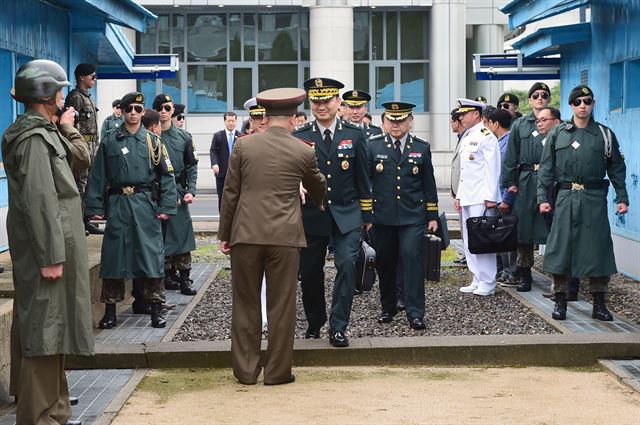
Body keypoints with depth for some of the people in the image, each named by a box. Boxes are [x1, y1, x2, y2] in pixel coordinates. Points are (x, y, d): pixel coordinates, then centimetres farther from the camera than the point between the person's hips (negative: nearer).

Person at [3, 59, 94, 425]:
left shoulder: (45, 133, 14)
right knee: (46, 327, -8)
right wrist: (51, 257, -24)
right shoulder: (34, 138, -17)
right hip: (47, 247, -10)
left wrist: (67, 128, 9)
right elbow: (40, 201, -23)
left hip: (54, 245, 10)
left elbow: (82, 160, 20)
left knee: (34, 324, 17)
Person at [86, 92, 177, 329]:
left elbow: (167, 176, 3)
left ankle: (156, 309, 8)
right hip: (117, 204, 1)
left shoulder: (153, 141, 5)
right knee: (113, 255, 4)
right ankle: (110, 311, 13)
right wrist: (95, 207, -1)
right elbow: (98, 176, 6)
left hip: (146, 204, -1)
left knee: (152, 254, -1)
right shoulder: (109, 141, 6)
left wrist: (166, 208, -6)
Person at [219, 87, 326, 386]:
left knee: (245, 304, 10)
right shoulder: (303, 151, 1)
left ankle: (245, 370, 15)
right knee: (281, 305, 6)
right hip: (284, 237, -1)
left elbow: (231, 193, 4)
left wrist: (225, 234, 11)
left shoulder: (244, 145, 2)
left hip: (245, 235, 1)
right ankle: (277, 371, 10)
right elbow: (318, 187, 19)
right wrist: (320, 203, 43)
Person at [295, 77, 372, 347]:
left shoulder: (353, 135, 3)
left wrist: (367, 214, 8)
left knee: (347, 264, -16)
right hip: (312, 216, 1)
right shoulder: (299, 138, 0)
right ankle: (314, 323, 29)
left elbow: (362, 178, 8)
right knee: (310, 273, 8)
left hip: (346, 214, 0)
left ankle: (338, 328, -8)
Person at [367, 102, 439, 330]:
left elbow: (429, 184, 10)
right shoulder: (374, 146, 4)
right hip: (383, 216, 1)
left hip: (412, 217, -1)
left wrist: (432, 216, 8)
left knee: (412, 257, -11)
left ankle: (415, 313, -8)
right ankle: (388, 308, 23)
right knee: (384, 262, 6)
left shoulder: (421, 148, 7)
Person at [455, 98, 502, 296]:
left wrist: (490, 197, -18)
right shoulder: (466, 138, 19)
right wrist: (459, 196, 19)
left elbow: (493, 168, -14)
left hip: (481, 198, -10)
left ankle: (488, 283, -4)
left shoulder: (486, 137, -9)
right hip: (467, 198, 10)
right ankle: (477, 280, 17)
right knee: (469, 240, 11)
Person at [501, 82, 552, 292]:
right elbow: (511, 156, 9)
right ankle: (524, 274, 14)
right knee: (523, 227, 5)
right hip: (525, 181, 2)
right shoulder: (520, 125, 11)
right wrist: (509, 182, 1)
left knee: (552, 226, -5)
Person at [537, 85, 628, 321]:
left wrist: (622, 197, 4)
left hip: (595, 198, 0)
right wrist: (543, 197, -1)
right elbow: (546, 168, 6)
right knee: (561, 247, -1)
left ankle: (599, 304, 10)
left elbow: (617, 168, 10)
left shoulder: (605, 134, 7)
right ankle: (560, 302, 9)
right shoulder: (557, 134, 7)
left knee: (598, 249, 1)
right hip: (566, 198, 0)